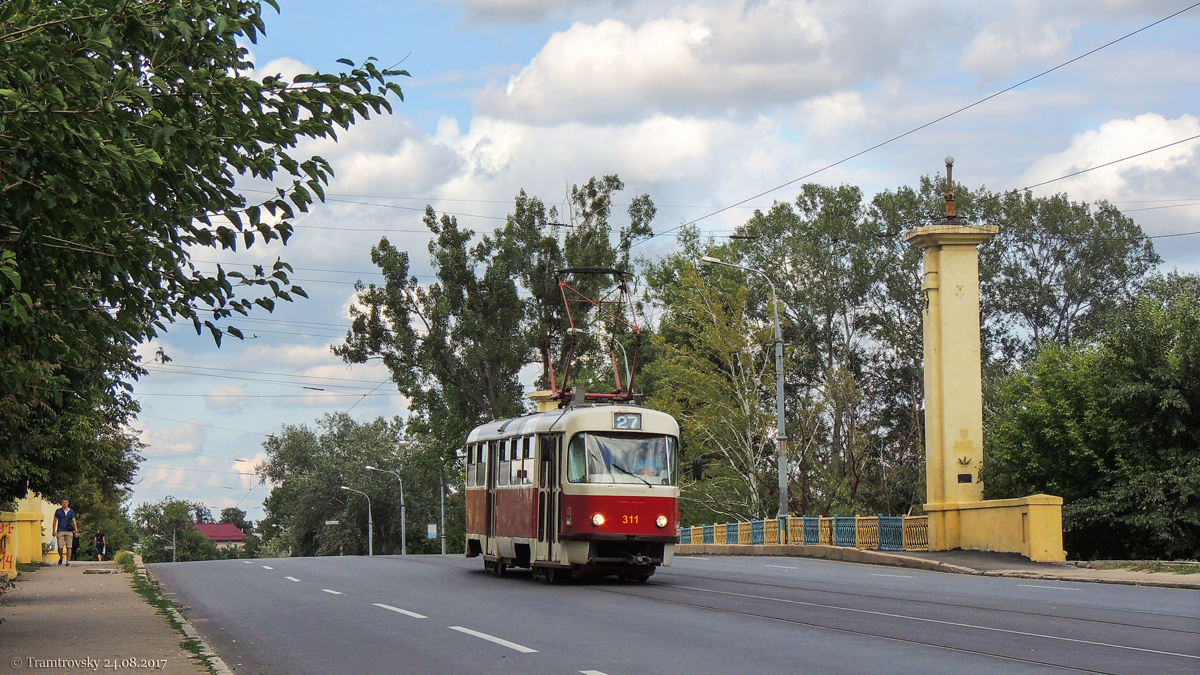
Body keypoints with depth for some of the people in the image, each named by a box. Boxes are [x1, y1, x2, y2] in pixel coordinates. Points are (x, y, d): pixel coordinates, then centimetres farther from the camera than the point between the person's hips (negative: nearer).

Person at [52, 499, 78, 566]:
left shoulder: (71, 512, 10)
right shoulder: (58, 511, 7)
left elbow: (74, 521, 10)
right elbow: (55, 521, 9)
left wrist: (76, 531, 1)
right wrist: (54, 531, 2)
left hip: (69, 531, 1)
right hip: (60, 531, -1)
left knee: (68, 547, -4)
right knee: (60, 547, -6)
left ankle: (68, 562, 2)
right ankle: (61, 558, 23)